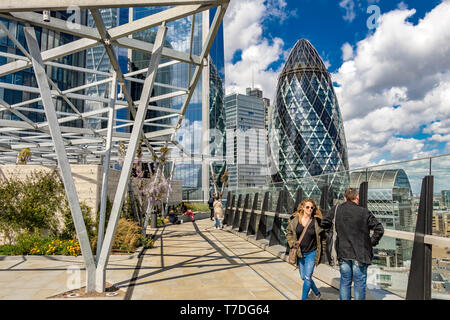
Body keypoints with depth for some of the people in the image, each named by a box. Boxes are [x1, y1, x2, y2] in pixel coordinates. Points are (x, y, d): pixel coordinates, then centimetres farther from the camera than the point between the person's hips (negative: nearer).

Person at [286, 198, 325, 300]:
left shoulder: (316, 221, -10)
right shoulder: (295, 220, -6)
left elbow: (321, 237, 2)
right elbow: (288, 232, 8)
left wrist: (319, 253, -2)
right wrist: (293, 243, -5)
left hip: (311, 253, -3)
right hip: (300, 253, 3)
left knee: (307, 277, -7)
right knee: (303, 277, 15)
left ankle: (304, 298, 11)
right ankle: (317, 294, 40)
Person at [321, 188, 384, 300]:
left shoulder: (336, 209, -3)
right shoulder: (364, 212, -10)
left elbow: (324, 224, 2)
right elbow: (379, 229, -11)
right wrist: (372, 243, 1)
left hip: (343, 253, 3)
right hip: (360, 253, -2)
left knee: (345, 281, 14)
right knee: (359, 283, 10)